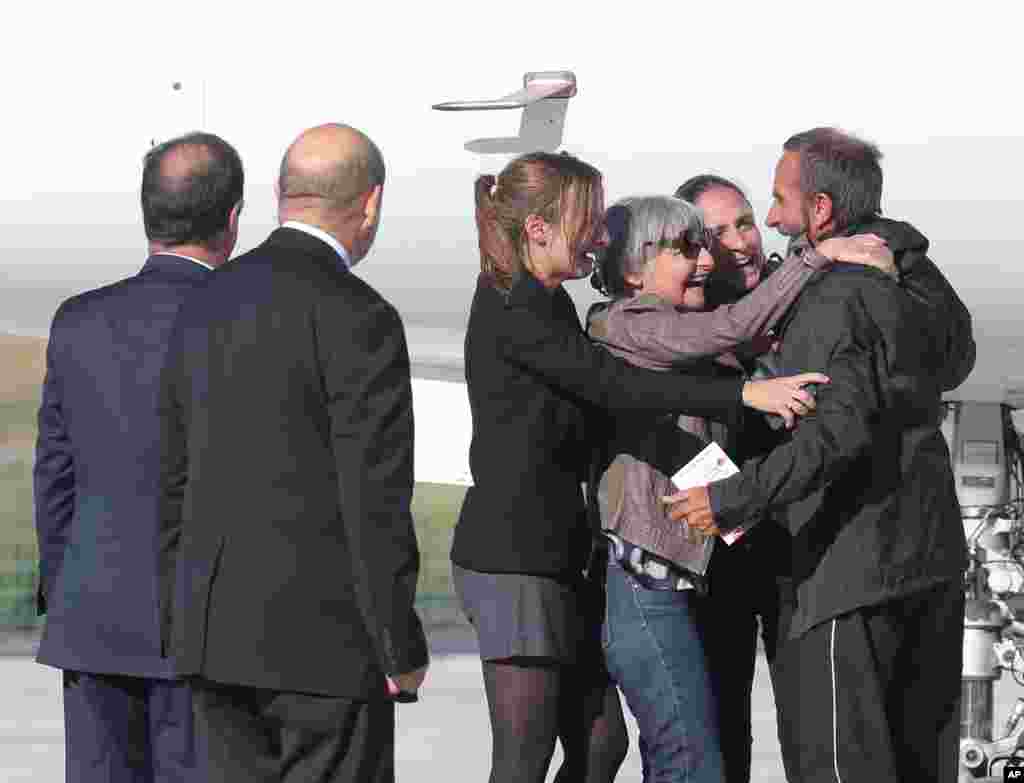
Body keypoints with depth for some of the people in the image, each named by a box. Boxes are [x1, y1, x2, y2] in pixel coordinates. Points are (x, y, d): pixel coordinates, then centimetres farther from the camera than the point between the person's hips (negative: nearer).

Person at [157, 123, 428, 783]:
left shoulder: (209, 306, 10)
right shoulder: (357, 318, -14)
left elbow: (175, 481, 14)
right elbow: (375, 499, -16)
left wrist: (180, 630, 19)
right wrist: (402, 648, -9)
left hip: (214, 626, 7)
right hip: (325, 631, -7)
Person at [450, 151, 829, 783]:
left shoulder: (547, 304, 16)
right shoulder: (511, 311, -15)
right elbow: (613, 384, -24)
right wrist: (744, 393, -29)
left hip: (556, 555, 10)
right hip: (512, 558, -10)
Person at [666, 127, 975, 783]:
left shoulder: (835, 301, -18)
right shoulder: (917, 276, 10)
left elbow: (841, 430, -29)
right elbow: (957, 358, 29)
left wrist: (733, 499, -30)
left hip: (854, 566, -9)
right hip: (935, 556, 9)